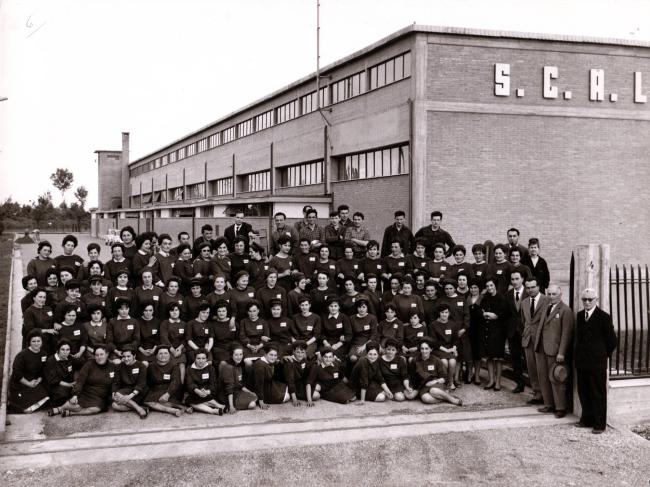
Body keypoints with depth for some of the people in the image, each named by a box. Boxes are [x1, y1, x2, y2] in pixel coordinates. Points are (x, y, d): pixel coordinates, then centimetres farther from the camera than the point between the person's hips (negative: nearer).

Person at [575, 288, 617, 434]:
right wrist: (578, 354, 10)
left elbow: (612, 340, -5)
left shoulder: (604, 317, -9)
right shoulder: (579, 315, 9)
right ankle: (587, 419, 26)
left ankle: (599, 424, 9)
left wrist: (603, 355, 2)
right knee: (583, 392, 13)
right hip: (581, 361, 6)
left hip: (597, 362, -6)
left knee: (598, 394, 2)